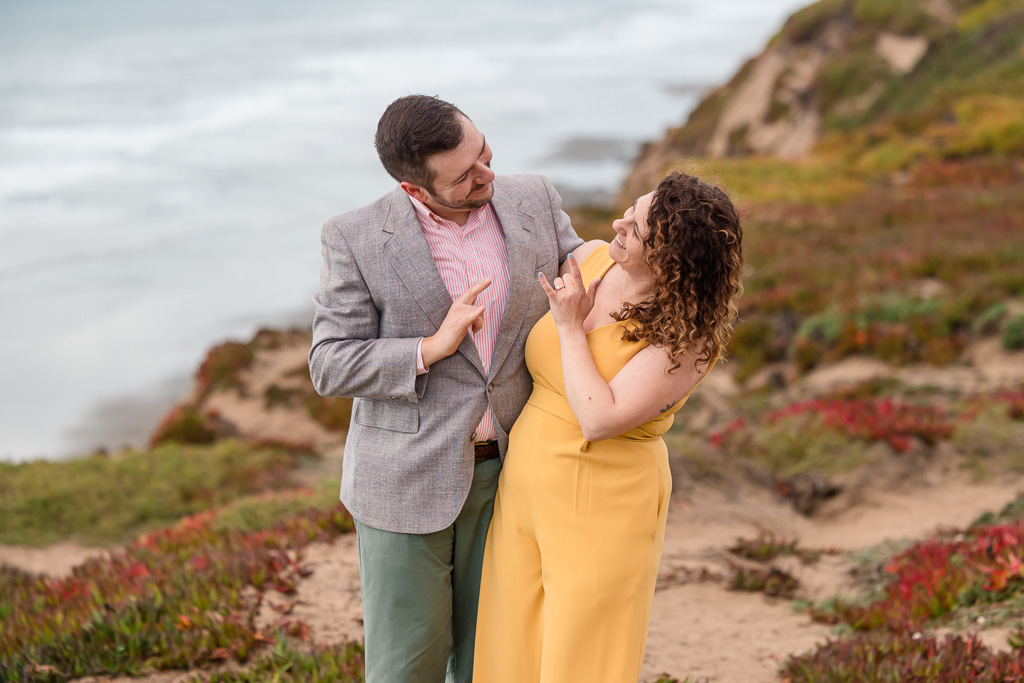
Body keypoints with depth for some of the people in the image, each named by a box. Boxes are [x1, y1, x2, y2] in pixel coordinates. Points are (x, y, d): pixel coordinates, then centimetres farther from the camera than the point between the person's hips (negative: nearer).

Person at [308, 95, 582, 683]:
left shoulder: (534, 202, -4)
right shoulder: (359, 238, -13)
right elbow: (332, 367, -12)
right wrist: (433, 348, -25)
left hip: (504, 472, 3)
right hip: (408, 478, -3)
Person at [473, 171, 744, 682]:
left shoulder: (689, 335, -20)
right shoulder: (591, 259, -2)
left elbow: (600, 419, -26)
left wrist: (571, 326, -19)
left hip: (602, 510, -6)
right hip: (524, 489, 7)